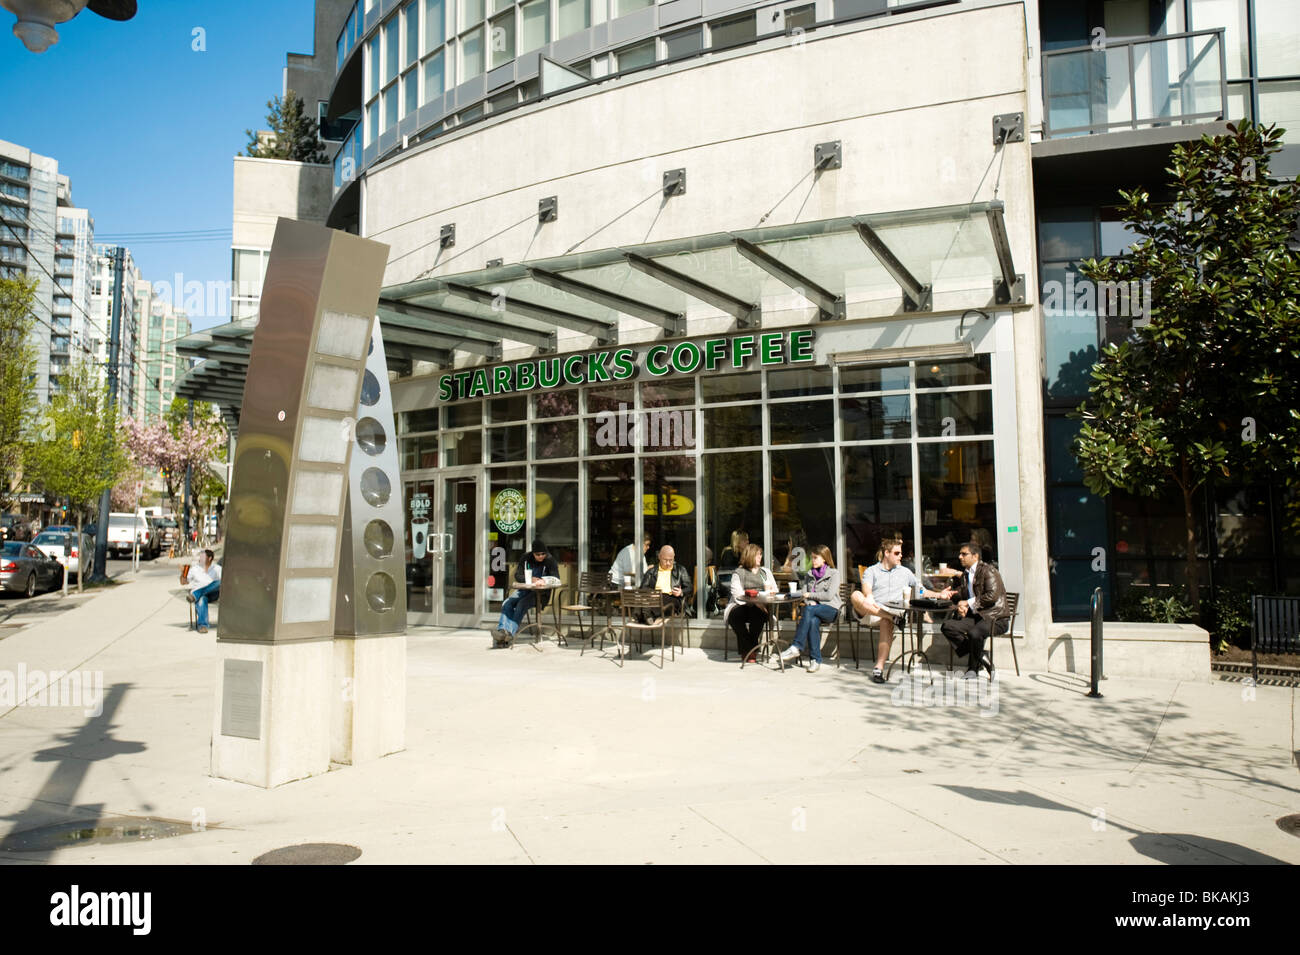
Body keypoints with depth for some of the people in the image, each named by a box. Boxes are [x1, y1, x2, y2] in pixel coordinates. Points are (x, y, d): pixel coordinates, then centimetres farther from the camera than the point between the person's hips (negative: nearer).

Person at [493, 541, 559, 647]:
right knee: (507, 604, -19)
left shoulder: (550, 560, -7)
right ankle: (502, 630, -28)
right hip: (524, 590, 5)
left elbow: (555, 578, -15)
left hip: (541, 592, -5)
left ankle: (510, 633, -33)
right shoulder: (526, 558, 3)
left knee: (521, 605, -30)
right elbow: (517, 576, 1)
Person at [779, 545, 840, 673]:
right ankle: (815, 660, -34)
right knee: (813, 621, -33)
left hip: (830, 609, -3)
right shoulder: (810, 574, 21)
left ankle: (796, 647, -35)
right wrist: (810, 602, -8)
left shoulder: (834, 573, 3)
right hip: (814, 608, 4)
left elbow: (829, 595, -9)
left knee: (809, 610, -35)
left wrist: (809, 595, -5)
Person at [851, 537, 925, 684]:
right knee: (856, 595, -33)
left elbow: (920, 590, 30)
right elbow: (867, 590, -7)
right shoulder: (871, 571, 14)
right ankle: (892, 617, -39)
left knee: (887, 622, -38)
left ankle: (879, 668, -44)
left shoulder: (905, 572, 24)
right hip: (870, 612, -1)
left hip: (893, 610, 1)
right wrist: (869, 600, -30)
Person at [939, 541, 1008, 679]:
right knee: (947, 626, -14)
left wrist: (968, 603, -17)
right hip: (976, 615, 8)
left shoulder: (988, 570, -9)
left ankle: (973, 668, -8)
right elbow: (962, 594, 25)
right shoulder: (965, 574, 17)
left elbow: (992, 596, -20)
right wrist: (949, 594, 1)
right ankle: (981, 656, -11)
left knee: (974, 633, -36)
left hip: (995, 617, -8)